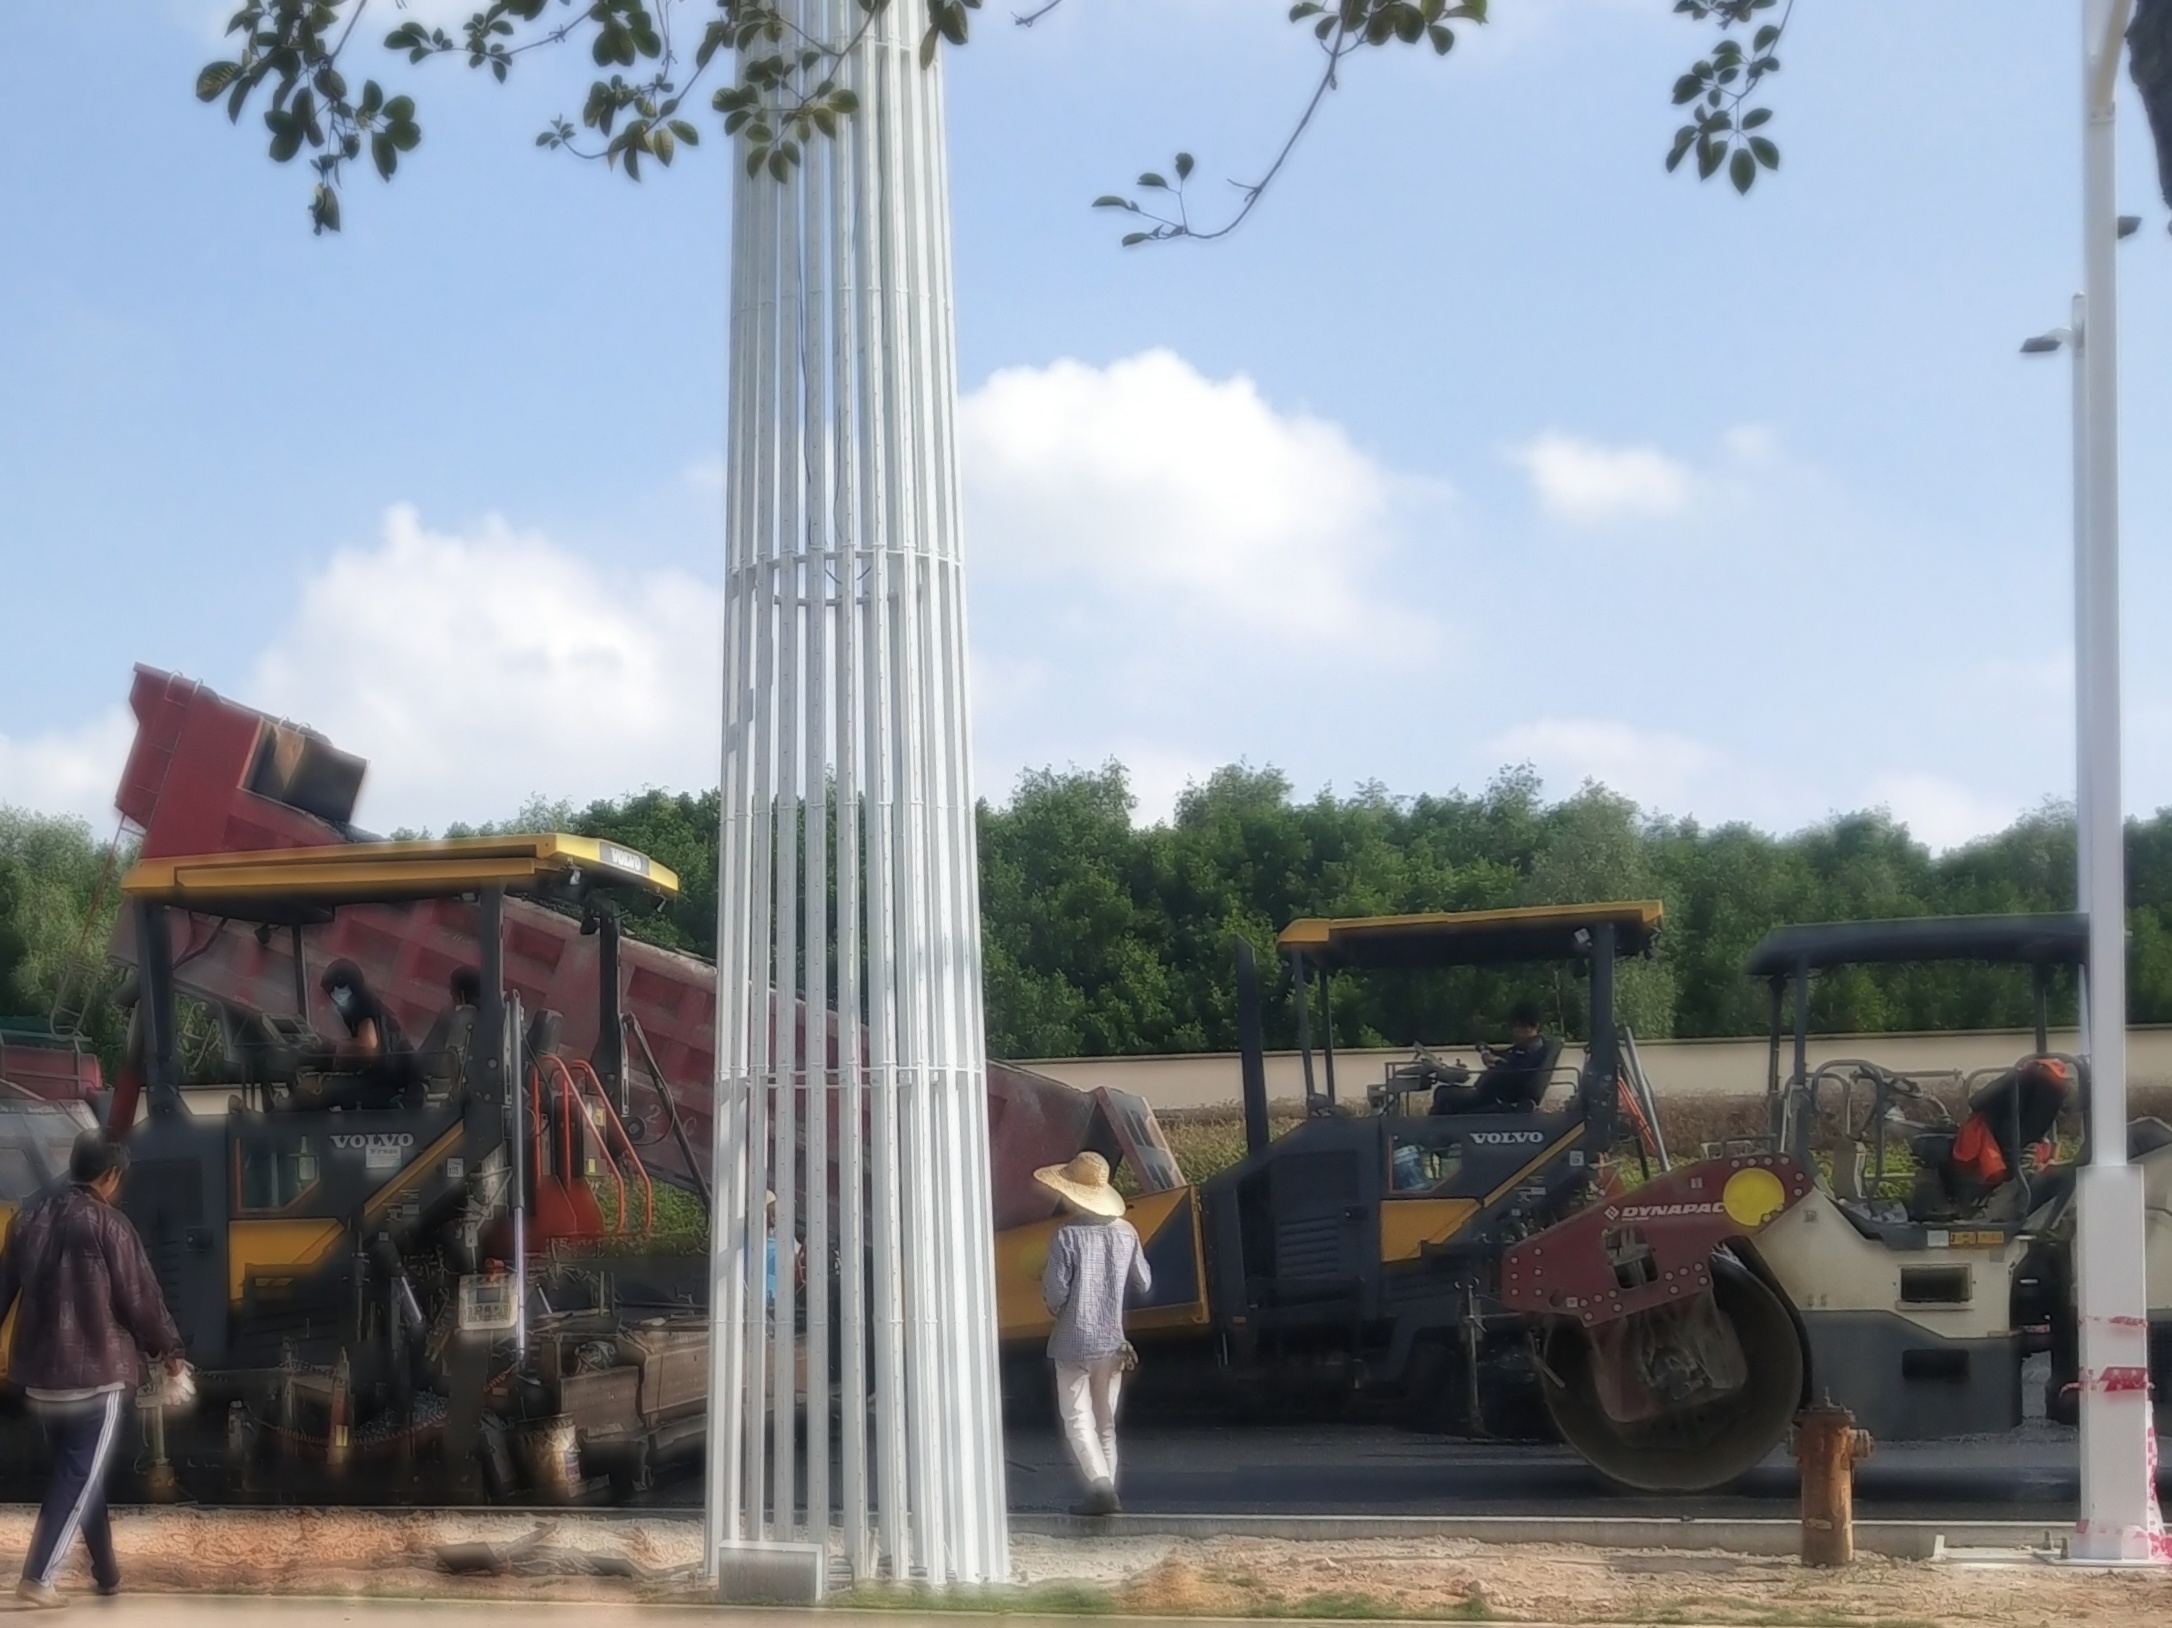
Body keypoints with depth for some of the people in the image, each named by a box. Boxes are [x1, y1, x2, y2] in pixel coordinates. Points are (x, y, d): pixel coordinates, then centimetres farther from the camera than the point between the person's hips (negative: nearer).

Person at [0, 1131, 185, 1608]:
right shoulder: (108, 1224, -11)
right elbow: (140, 1298, -7)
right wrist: (168, 1349, 8)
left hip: (39, 1374, 6)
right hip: (96, 1373, -6)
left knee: (75, 1470, 17)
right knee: (81, 1476, 0)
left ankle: (107, 1572, 25)